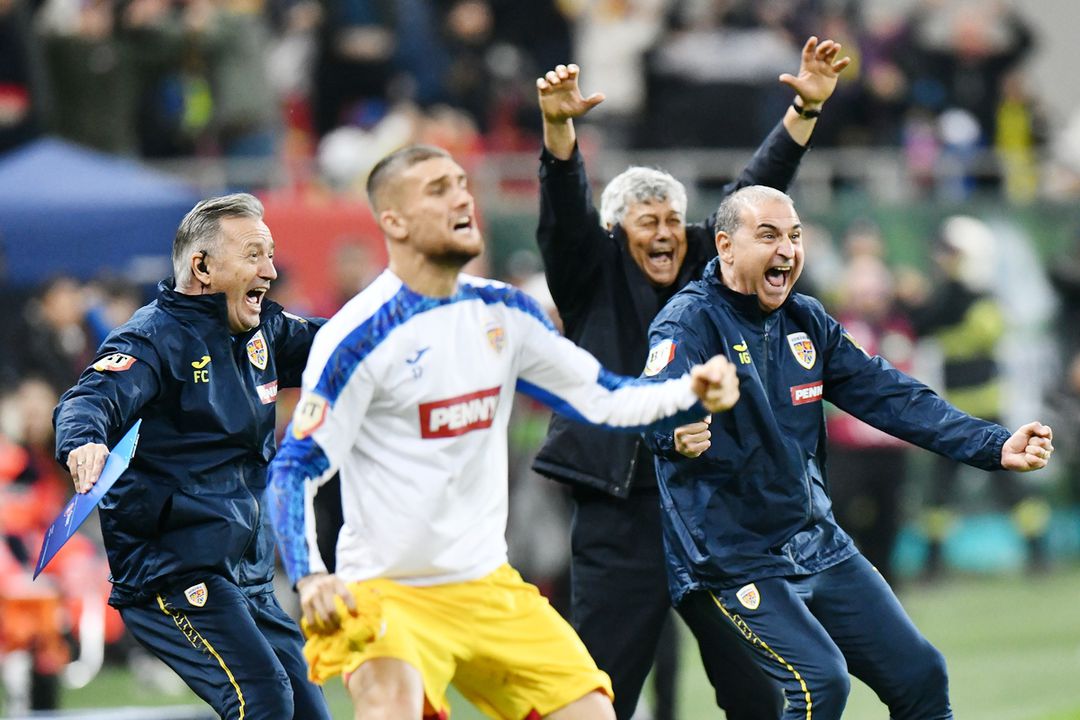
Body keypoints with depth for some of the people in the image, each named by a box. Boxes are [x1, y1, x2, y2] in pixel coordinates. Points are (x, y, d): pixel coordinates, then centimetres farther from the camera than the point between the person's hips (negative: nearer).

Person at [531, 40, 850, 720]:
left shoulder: (705, 267, 13)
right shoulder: (595, 278, 3)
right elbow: (565, 212, -12)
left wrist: (806, 109, -1)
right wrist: (559, 128, -29)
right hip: (623, 517, -4)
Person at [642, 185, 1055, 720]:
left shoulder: (806, 323, 9)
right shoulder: (691, 322, -14)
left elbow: (889, 396, 9)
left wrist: (995, 447, 1)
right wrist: (675, 434, -58)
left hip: (820, 548, 8)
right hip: (731, 559, -8)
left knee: (920, 675, 7)